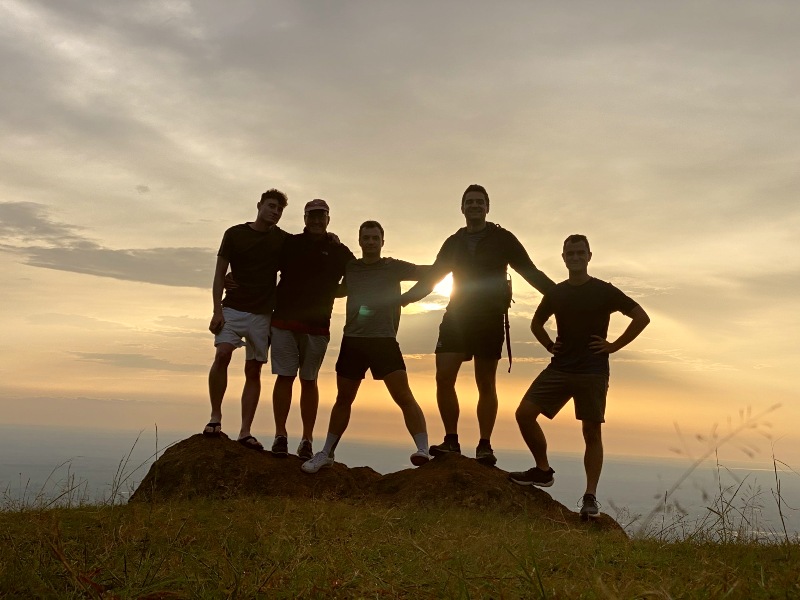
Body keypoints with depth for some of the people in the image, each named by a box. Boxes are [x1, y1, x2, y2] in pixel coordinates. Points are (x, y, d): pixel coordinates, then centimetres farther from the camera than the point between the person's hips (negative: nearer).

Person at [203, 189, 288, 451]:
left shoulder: (282, 240, 7)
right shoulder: (235, 233, 1)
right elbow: (219, 274, 0)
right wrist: (217, 310, -10)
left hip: (263, 313, 2)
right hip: (233, 308, -2)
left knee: (253, 370, 0)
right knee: (222, 354, -21)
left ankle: (245, 432, 2)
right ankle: (215, 418, -8)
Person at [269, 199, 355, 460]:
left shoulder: (339, 252, 7)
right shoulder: (290, 243, 8)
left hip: (317, 325, 0)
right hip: (284, 320, 0)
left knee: (309, 380, 4)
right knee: (284, 377, -2)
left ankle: (307, 440, 8)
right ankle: (280, 436, 4)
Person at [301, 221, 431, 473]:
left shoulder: (393, 267, 5)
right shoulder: (349, 267, 12)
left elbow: (430, 272, 3)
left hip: (384, 340, -3)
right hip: (352, 340, 3)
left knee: (403, 396, -13)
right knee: (343, 399, 11)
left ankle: (423, 450, -14)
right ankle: (326, 453, 21)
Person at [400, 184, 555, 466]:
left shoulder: (502, 239, 4)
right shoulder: (453, 242, 14)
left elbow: (530, 272, 3)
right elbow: (431, 278, 18)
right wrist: (402, 298, 11)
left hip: (490, 318, -3)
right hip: (457, 316, 3)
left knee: (486, 384, 0)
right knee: (444, 377, -8)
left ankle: (485, 445, 5)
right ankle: (451, 440, 0)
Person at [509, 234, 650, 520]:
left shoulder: (604, 291, -1)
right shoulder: (556, 293, 10)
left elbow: (642, 317, -2)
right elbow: (536, 323, 27)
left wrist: (614, 346, -5)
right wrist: (549, 345, 10)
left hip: (592, 371, -4)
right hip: (559, 368, 4)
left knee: (592, 433, -3)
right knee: (524, 413, -6)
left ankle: (590, 498, 3)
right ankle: (543, 470, 11)